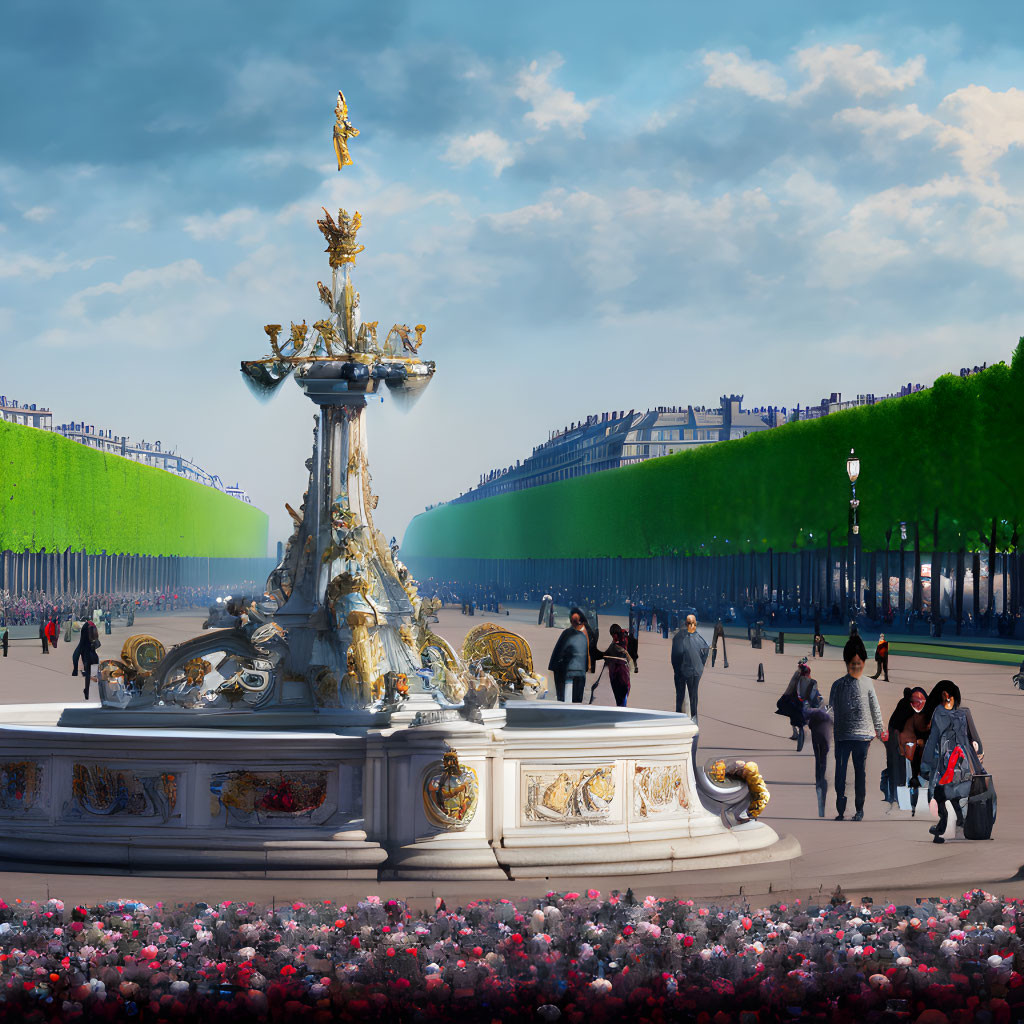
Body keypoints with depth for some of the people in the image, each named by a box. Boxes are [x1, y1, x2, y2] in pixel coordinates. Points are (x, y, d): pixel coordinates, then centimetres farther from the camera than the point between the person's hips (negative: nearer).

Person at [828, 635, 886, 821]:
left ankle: (859, 809, 15)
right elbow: (832, 710, 6)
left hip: (862, 735, 0)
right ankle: (840, 810, -2)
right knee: (840, 773, -5)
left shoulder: (868, 685, 5)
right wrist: (832, 733, 1)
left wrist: (880, 732, 11)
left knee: (861, 772, 6)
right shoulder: (838, 685, 4)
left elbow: (875, 710, 11)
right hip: (842, 736, 0)